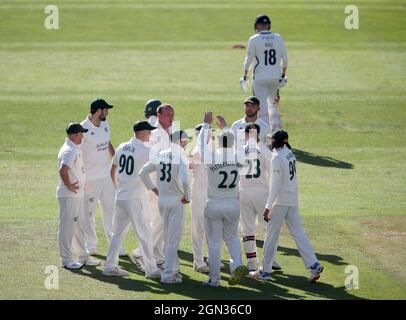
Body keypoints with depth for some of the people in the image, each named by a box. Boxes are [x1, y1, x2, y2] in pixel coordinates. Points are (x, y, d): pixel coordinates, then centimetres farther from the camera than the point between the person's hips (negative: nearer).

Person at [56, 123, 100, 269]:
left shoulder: (75, 149, 13)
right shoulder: (69, 151, -19)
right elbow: (63, 170, -33)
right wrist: (69, 185, -21)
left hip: (77, 195, 11)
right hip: (69, 195, -11)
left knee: (78, 226, 17)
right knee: (68, 226, -4)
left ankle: (83, 256, 26)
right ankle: (67, 260, 0)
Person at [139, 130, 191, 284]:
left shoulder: (160, 155, 3)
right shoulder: (181, 157, -14)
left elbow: (143, 172, 6)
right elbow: (184, 180, -27)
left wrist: (153, 188, 16)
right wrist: (186, 196, -11)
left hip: (162, 200, 6)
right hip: (176, 202, -6)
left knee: (167, 238, 19)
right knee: (173, 239, 0)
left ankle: (173, 268, 28)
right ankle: (168, 274, 0)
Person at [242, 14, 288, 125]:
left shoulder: (254, 39, -8)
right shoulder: (278, 38, 1)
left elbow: (249, 59, -5)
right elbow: (284, 59, 5)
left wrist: (245, 75, 8)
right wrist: (283, 74, 17)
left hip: (260, 77, -4)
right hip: (276, 77, 4)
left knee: (262, 106, -1)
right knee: (273, 103, 23)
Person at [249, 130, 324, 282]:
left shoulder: (277, 158, -18)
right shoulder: (290, 153, 5)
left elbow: (276, 184, -20)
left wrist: (268, 206, -18)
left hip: (280, 201, -7)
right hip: (293, 200, 7)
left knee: (272, 235, 2)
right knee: (298, 232, 7)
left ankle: (265, 271, 9)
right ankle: (313, 264, -4)